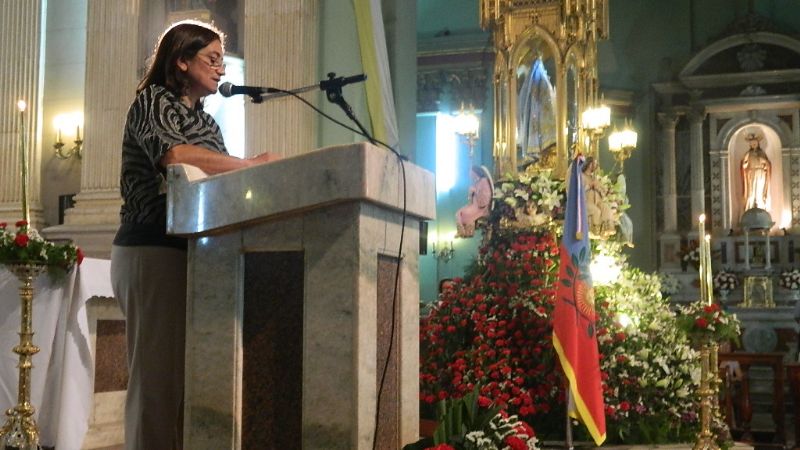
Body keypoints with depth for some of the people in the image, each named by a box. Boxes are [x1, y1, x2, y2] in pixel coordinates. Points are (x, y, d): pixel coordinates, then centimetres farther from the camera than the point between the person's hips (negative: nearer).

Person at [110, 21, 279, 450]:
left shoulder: (207, 122, 23)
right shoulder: (152, 100, 0)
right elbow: (174, 155, -20)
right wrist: (252, 165, -13)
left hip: (196, 251, 7)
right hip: (153, 249, -7)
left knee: (189, 373, 0)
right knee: (156, 372, -10)